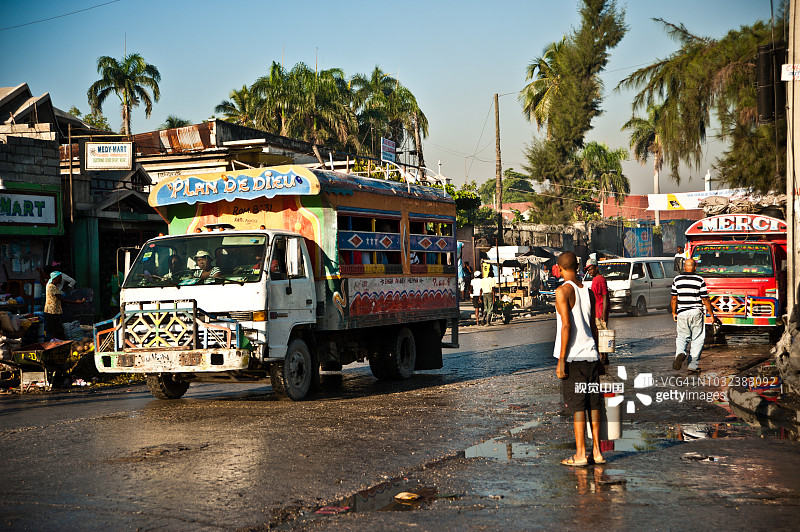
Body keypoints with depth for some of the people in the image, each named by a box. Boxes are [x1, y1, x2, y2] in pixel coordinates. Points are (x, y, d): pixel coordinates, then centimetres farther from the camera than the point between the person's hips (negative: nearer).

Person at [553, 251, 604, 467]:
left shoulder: (563, 291, -9)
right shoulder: (588, 291, 11)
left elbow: (567, 325, -16)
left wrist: (561, 360, -14)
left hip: (573, 357, -6)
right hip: (591, 355, 6)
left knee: (577, 406, -3)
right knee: (593, 404, 10)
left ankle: (580, 454, 1)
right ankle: (596, 451, 14)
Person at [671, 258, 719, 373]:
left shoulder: (677, 279, 3)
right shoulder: (700, 280, -4)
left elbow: (674, 298, 6)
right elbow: (705, 300, -3)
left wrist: (674, 313, 18)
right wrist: (712, 315, 5)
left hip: (682, 313, 2)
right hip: (696, 312, -2)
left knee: (682, 337, 13)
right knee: (697, 339, 7)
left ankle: (680, 352, -18)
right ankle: (693, 365, 4)